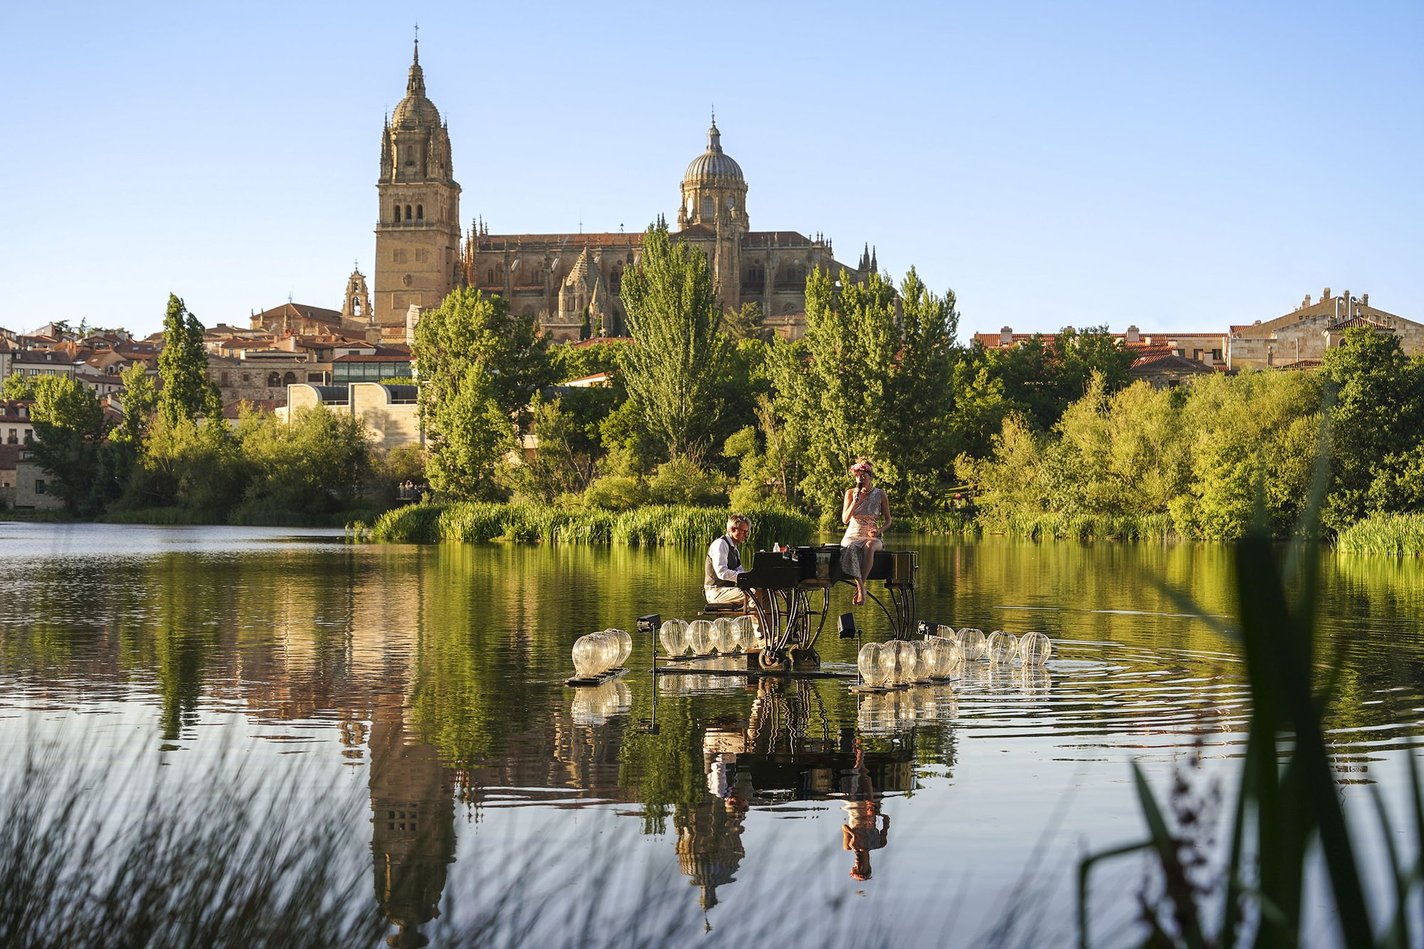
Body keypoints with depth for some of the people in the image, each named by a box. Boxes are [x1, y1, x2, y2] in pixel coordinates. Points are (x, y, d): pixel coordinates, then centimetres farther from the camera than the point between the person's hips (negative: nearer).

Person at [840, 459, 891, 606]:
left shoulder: (880, 494, 5)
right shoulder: (850, 493, 7)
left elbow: (888, 520, 9)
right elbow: (845, 520, 0)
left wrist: (879, 530, -12)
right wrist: (855, 501, -11)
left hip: (871, 537, -1)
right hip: (852, 535, 1)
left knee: (869, 546, -40)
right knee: (851, 549, -38)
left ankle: (860, 586, -38)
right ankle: (860, 587, -40)